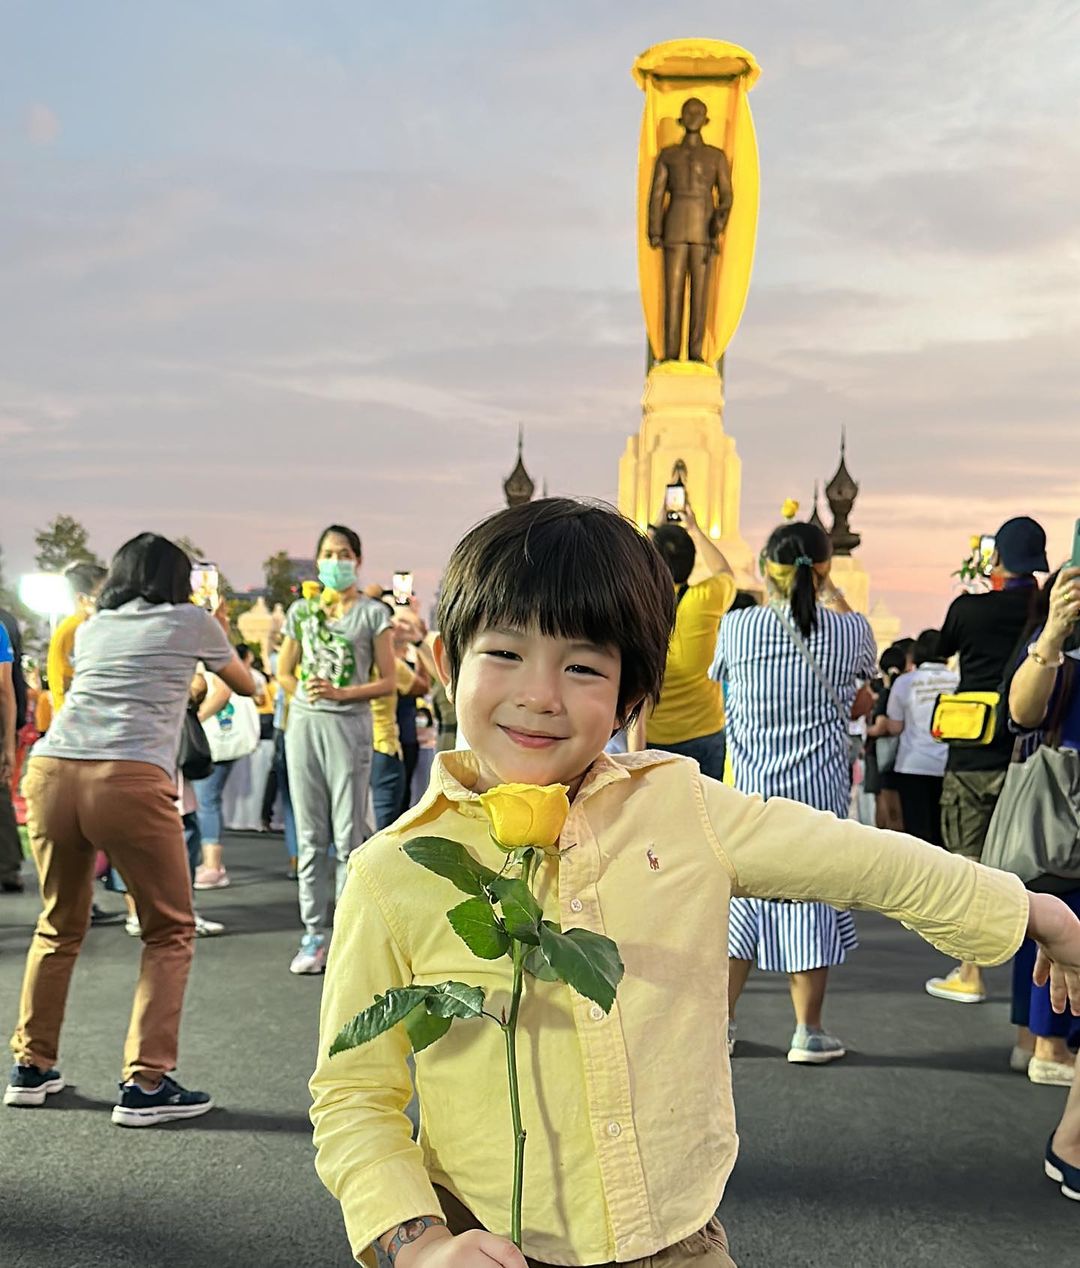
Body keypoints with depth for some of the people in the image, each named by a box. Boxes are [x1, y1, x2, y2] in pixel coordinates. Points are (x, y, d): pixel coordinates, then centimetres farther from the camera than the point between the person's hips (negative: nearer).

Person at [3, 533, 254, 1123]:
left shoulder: (90, 629, 25)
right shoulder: (193, 622, 14)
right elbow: (246, 686, 29)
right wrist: (223, 635, 49)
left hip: (50, 770, 5)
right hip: (129, 779, -5)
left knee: (58, 927, 22)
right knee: (170, 932, 9)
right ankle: (145, 1084, 3)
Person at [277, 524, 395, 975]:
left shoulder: (372, 613, 2)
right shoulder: (301, 611, 12)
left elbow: (387, 682, -2)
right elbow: (284, 672, 18)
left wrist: (340, 693, -14)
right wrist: (304, 694, -1)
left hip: (349, 726, -4)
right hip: (304, 724, 4)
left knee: (348, 836, -2)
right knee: (311, 836, 6)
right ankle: (314, 934, 12)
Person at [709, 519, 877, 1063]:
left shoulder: (736, 626, -8)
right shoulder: (851, 631, -7)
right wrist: (833, 598, 27)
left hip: (749, 789, 1)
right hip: (820, 791, -1)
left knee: (740, 900, 12)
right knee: (812, 898, 7)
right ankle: (808, 1032, 14)